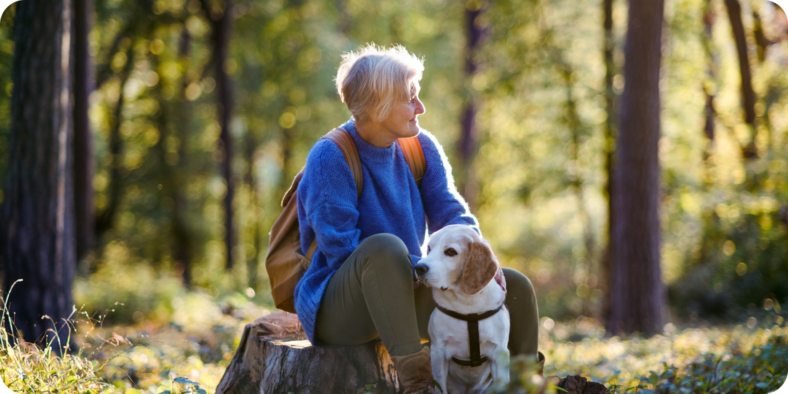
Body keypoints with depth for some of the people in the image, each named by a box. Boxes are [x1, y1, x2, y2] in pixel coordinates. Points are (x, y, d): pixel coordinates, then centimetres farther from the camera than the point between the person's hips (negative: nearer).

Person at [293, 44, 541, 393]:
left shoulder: (420, 148, 4)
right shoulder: (330, 158, -17)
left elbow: (451, 214, 3)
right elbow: (343, 253, -20)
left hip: (402, 296, 7)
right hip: (335, 308, -7)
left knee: (516, 288, -4)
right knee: (385, 247, -39)